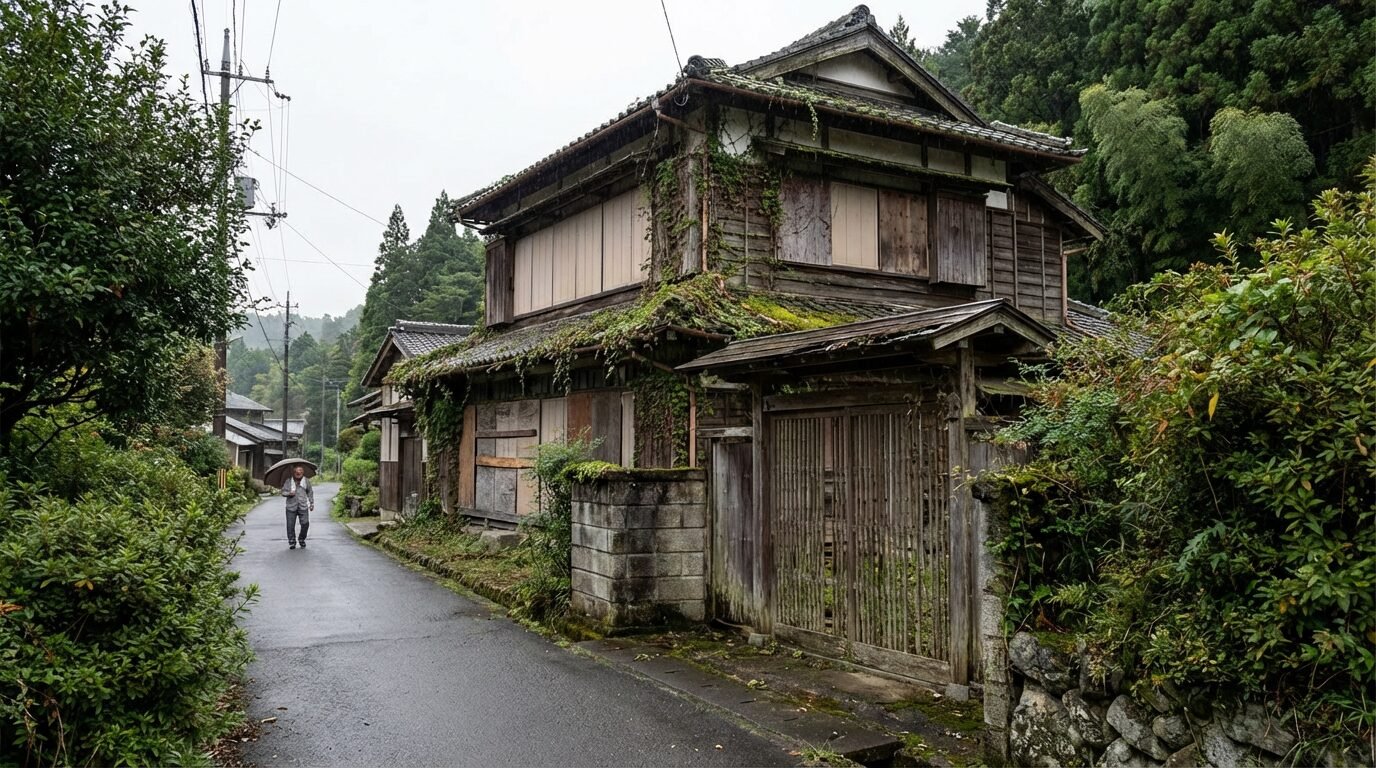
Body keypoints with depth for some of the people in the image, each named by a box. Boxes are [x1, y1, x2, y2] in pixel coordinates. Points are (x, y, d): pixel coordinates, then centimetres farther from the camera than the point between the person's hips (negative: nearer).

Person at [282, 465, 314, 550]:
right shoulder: (288, 481, -1)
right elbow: (283, 491, 2)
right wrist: (289, 493, -19)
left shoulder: (306, 481, 4)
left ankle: (302, 539, 18)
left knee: (305, 524, -6)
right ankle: (292, 542, 16)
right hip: (291, 507, -1)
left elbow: (310, 492, 15)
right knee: (290, 525, -1)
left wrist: (312, 503, 14)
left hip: (303, 507, 1)